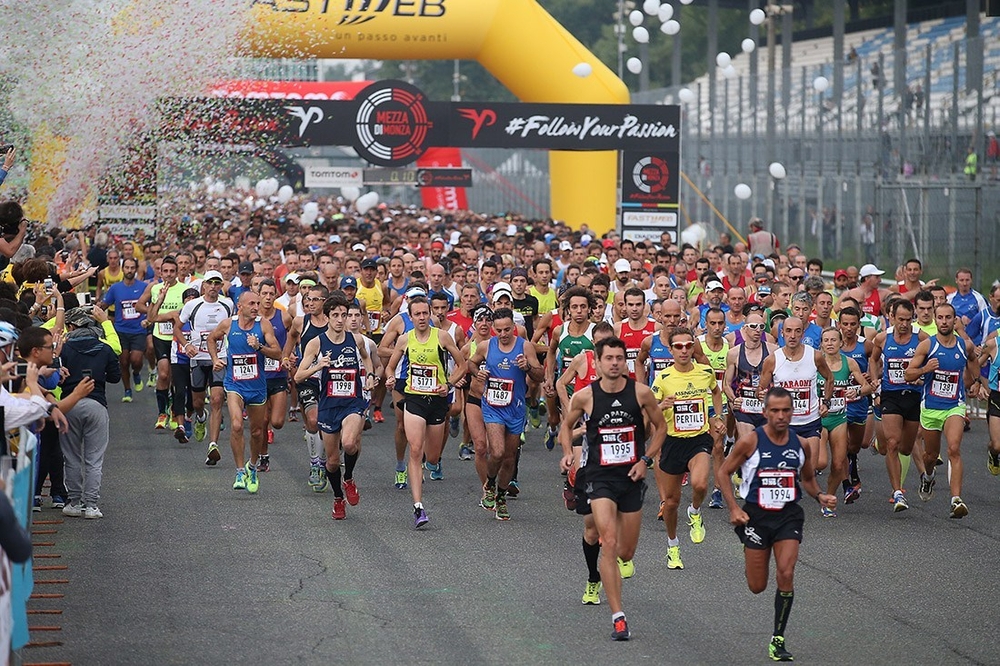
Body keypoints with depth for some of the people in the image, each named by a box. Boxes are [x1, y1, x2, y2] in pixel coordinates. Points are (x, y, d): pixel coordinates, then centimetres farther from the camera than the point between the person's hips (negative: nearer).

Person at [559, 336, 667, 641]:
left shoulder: (641, 393, -5)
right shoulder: (584, 396, -6)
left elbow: (660, 427, 9)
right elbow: (566, 426, 13)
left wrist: (646, 460, -2)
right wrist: (568, 454, -4)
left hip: (632, 477, 2)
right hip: (600, 477, -2)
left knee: (626, 552, 11)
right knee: (609, 544, -18)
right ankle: (618, 618, -17)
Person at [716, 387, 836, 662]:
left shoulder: (800, 443, 0)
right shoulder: (750, 441, -11)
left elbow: (807, 478, 17)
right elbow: (723, 472, -2)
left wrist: (820, 496, -3)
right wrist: (734, 508, -11)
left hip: (788, 516, 1)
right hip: (755, 515, -1)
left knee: (786, 576, -15)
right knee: (757, 586, 6)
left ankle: (778, 639, -2)